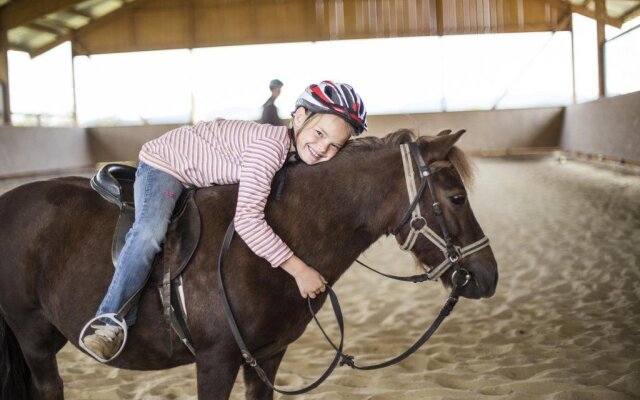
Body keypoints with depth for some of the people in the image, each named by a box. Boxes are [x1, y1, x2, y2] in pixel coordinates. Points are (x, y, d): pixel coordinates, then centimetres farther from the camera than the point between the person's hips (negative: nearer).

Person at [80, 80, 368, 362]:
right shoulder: (270, 146, -36)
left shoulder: (298, 154, -10)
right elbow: (247, 220, -42)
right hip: (165, 162, -9)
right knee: (150, 232, -31)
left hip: (201, 174, 9)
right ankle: (111, 321, -18)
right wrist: (298, 269, -40)